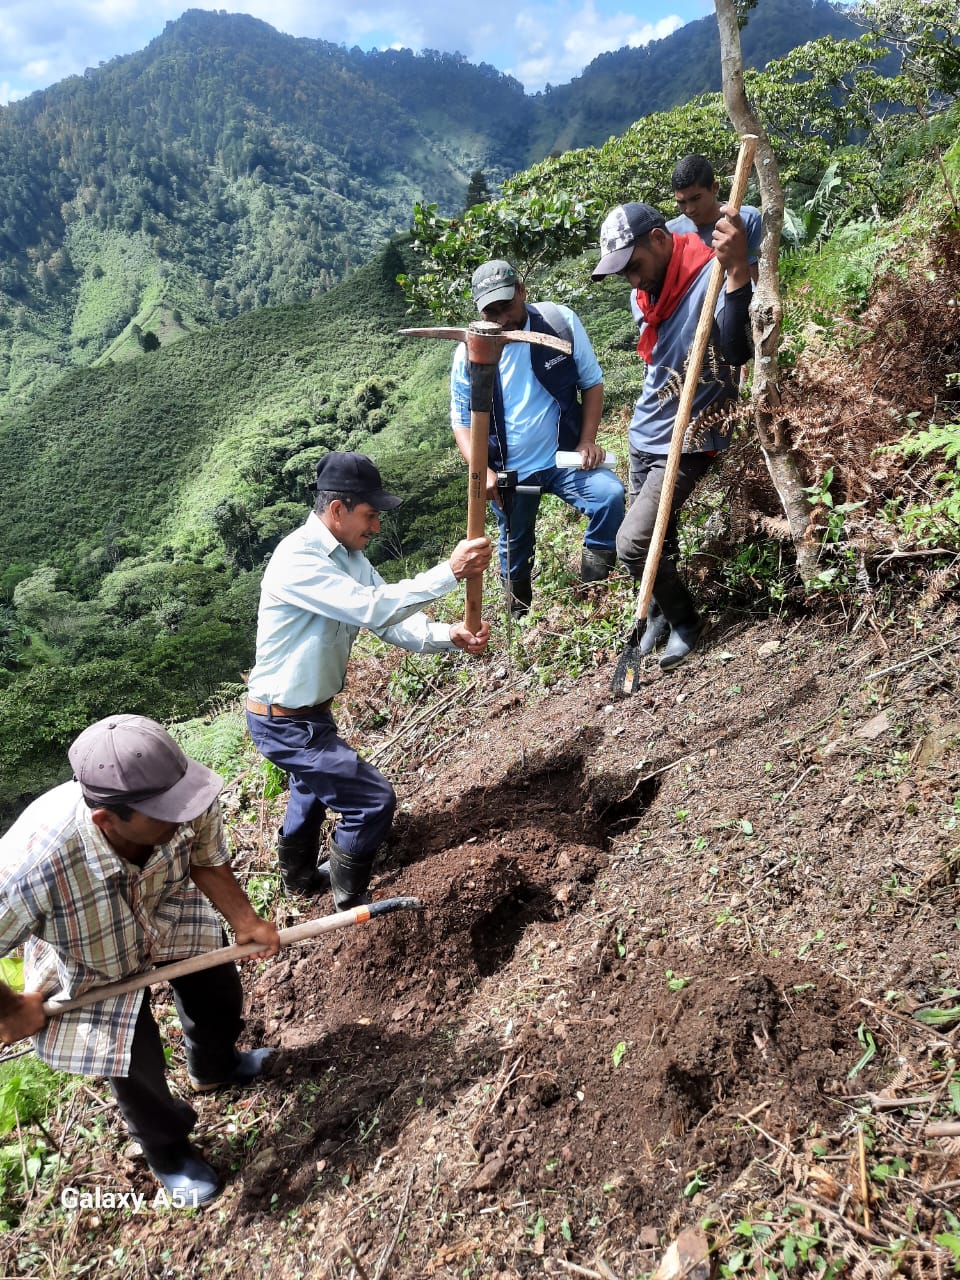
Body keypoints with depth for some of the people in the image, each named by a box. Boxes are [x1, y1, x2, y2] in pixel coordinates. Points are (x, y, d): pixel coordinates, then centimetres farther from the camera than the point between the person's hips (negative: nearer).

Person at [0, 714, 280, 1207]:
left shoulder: (191, 804, -38)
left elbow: (208, 862, -14)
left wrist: (246, 921, -23)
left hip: (168, 908, 3)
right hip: (91, 967, -3)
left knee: (220, 998, 17)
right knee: (137, 1067, 6)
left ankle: (212, 1070, 55)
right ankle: (168, 1152, 43)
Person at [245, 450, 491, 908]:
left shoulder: (350, 556, -1)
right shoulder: (297, 560, -29)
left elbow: (394, 621, -6)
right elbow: (373, 609, -37)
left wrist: (449, 635, -23)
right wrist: (450, 572, -35)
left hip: (309, 710, 10)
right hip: (285, 723, -10)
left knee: (314, 787, 31)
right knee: (373, 799, -6)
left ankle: (300, 876, 56)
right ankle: (350, 900, 16)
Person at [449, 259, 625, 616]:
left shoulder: (561, 321, -10)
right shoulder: (469, 353, -10)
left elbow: (592, 382, 0)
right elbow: (462, 420, -2)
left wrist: (587, 441, -11)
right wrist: (482, 470, -19)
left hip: (564, 457, -1)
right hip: (508, 472, 1)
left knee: (610, 496, -27)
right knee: (515, 550, 15)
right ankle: (520, 622, 42)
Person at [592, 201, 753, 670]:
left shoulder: (710, 278, -20)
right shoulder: (644, 293, 6)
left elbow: (737, 352, -37)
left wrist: (738, 270, -48)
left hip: (685, 442, -7)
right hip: (643, 436, 8)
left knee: (633, 543, -13)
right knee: (654, 540, 12)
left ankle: (684, 620, 11)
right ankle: (660, 614, 35)